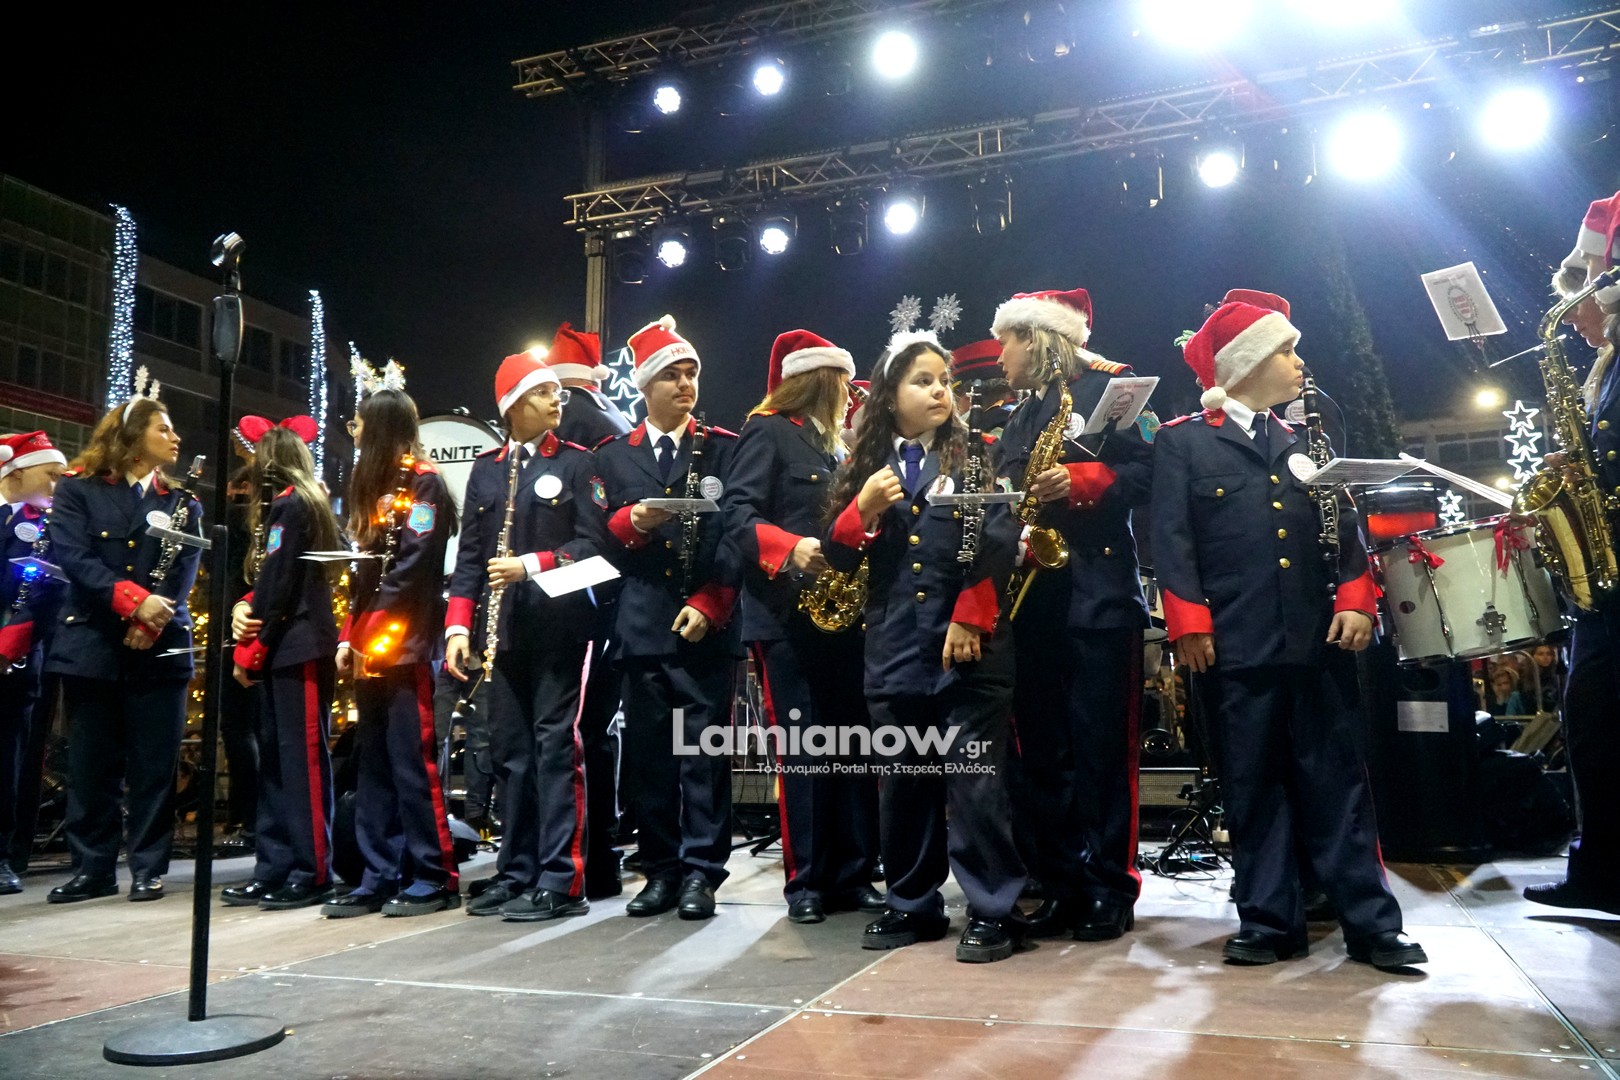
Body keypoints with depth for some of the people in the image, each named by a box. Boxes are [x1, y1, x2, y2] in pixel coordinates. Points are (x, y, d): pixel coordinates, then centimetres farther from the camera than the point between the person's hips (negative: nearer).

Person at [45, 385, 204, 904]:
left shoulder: (183, 502, 12)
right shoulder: (78, 489, 6)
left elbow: (183, 574, 3)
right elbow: (72, 556, -7)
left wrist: (151, 623, -13)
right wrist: (134, 601, -18)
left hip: (160, 648, 1)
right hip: (92, 644, -1)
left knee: (153, 765, 1)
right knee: (90, 765, 4)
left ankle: (149, 868, 9)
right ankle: (92, 867, 15)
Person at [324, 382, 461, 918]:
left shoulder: (423, 481, -5)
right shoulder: (374, 485, 20)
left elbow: (410, 570, -14)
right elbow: (364, 572, 19)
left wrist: (369, 636, -14)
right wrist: (349, 636, 9)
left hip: (404, 647, -9)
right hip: (370, 649, 9)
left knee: (412, 763, -6)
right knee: (372, 765, 8)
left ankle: (434, 878, 2)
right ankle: (379, 878, 14)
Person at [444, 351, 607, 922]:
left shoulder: (577, 462, 1)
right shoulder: (484, 469, 14)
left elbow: (593, 542, -6)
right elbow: (470, 552, 11)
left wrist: (531, 565, -17)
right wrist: (458, 624, 2)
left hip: (559, 624, -5)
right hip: (503, 630, 5)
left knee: (556, 746, -5)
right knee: (510, 751, 10)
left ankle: (560, 881, 1)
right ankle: (516, 873, 20)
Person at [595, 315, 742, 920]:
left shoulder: (725, 449, 7)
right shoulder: (612, 457, 14)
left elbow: (734, 533, -1)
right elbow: (603, 539, 10)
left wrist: (708, 604, -11)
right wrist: (632, 520, -11)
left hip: (705, 626, -2)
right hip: (641, 626, 3)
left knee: (704, 753, -2)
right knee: (646, 755, 6)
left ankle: (700, 873, 7)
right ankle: (661, 871, 17)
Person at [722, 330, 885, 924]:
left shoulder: (833, 444, 22)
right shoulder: (768, 431, -1)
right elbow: (739, 513, -13)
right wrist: (791, 549, -26)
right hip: (787, 614, -7)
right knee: (802, 748, -4)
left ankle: (853, 873, 14)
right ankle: (807, 880, 6)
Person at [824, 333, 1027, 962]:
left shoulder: (974, 457, 4)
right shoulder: (867, 465, 11)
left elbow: (997, 543, -7)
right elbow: (839, 557, 9)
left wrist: (969, 618, -15)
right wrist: (863, 508, -9)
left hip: (968, 646, -3)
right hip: (893, 649, 4)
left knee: (976, 781, -1)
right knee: (902, 782, 12)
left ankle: (993, 911, 11)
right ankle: (912, 905, 25)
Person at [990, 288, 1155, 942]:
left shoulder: (1110, 388, 3)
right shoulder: (1017, 420, 22)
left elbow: (1146, 469, -7)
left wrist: (1081, 481, -19)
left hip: (1098, 593, -6)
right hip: (1031, 599, 6)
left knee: (1101, 747, -2)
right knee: (1041, 752, 6)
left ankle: (1110, 890, 9)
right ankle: (1059, 887, 15)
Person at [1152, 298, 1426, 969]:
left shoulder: (1305, 442, 20)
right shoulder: (1181, 441, 5)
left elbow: (1344, 526, 13)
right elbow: (1172, 538, -3)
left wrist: (1356, 601, -2)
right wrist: (1189, 625, -12)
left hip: (1319, 638, 4)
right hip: (1235, 644, -3)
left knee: (1337, 782, 5)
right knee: (1252, 788, 3)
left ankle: (1371, 923, 11)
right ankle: (1269, 922, 13)